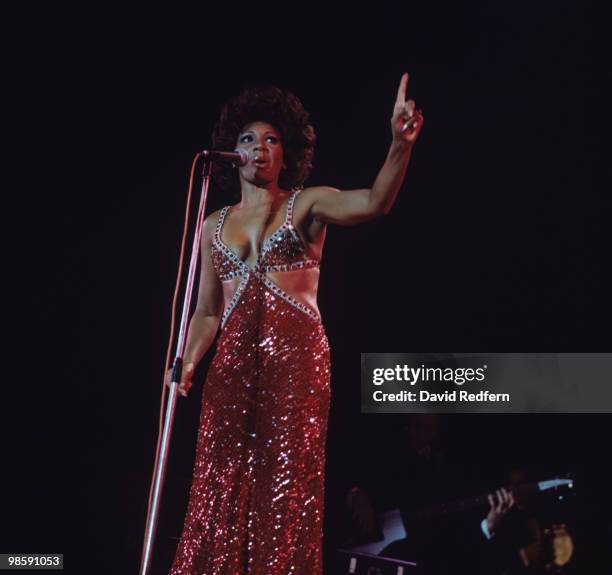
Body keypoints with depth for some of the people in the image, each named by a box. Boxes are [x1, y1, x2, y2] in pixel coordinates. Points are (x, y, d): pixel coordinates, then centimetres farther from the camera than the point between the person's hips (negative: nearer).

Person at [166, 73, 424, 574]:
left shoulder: (308, 204, 5)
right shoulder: (215, 225, 16)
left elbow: (374, 202, -14)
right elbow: (208, 312, 17)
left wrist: (400, 145, -31)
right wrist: (188, 363, 2)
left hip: (297, 359, -3)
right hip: (232, 364, 3)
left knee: (287, 487, -3)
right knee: (221, 488, 1)